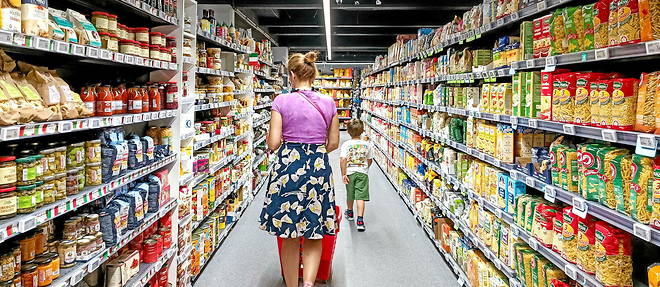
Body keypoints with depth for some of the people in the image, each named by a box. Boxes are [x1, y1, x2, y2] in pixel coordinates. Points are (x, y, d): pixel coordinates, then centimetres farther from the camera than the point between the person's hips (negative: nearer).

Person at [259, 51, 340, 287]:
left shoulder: (282, 101, -7)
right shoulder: (328, 103, 2)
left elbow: (273, 144, -8)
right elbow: (334, 143, 7)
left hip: (289, 169, -2)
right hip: (319, 169, 2)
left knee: (290, 237, 11)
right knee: (314, 235, 14)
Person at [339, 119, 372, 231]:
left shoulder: (346, 144, -10)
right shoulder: (367, 145, -2)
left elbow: (342, 160, -17)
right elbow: (369, 160, 7)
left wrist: (343, 174, -12)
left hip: (350, 172, 0)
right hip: (363, 173, 0)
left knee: (350, 194, 20)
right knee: (361, 197, -3)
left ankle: (349, 213, 43)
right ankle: (360, 220, -12)